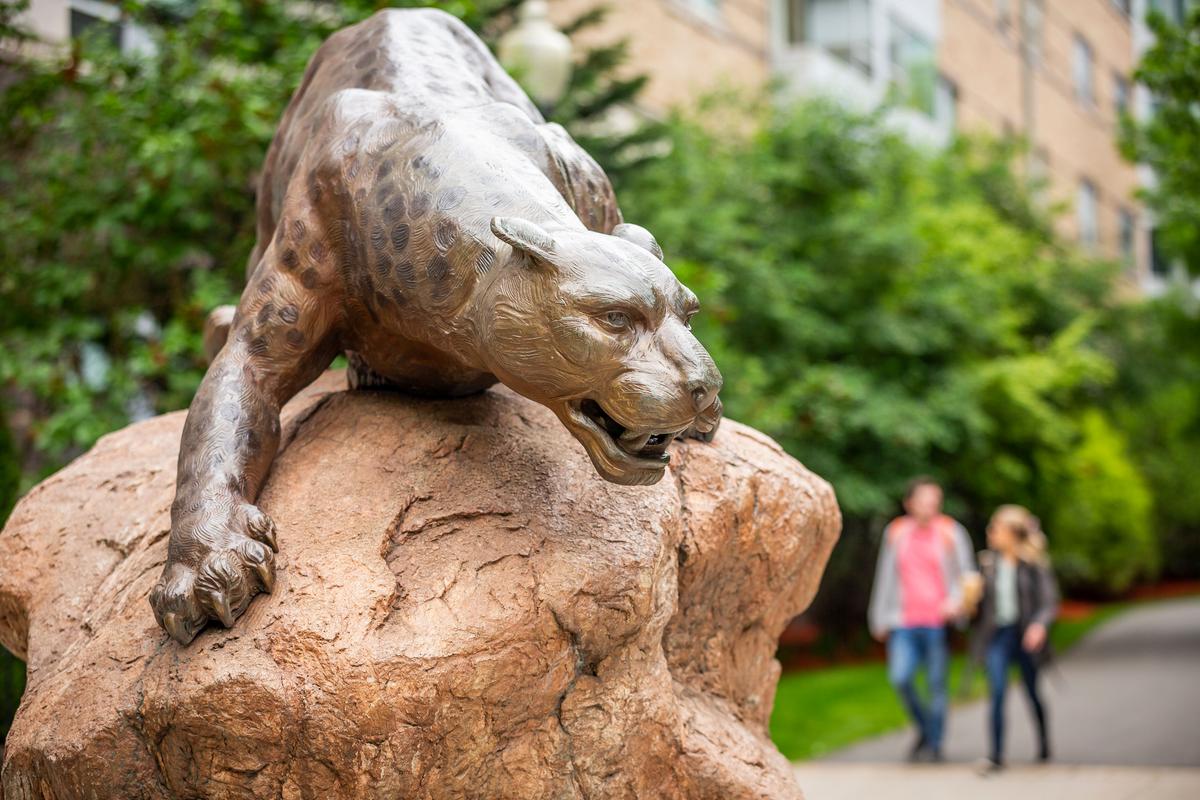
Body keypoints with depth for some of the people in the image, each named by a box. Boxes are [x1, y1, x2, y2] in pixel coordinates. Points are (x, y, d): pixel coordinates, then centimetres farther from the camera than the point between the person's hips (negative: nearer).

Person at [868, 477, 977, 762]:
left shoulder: (950, 532, 3)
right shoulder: (896, 532, 10)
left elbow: (967, 574, 6)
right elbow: (886, 576, 17)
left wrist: (956, 600, -14)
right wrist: (880, 618, 18)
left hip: (938, 623, -2)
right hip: (904, 622, 2)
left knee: (936, 684, 1)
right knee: (900, 677, -14)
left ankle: (934, 744, 15)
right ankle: (924, 727, 11)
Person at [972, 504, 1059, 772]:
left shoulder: (1034, 564, -7)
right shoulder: (988, 561, 3)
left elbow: (1049, 601, -10)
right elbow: (981, 598, 8)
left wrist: (1040, 625, -27)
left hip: (1026, 635, -1)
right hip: (997, 634, 1)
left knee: (1031, 690, 14)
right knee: (997, 691, -12)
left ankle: (1044, 742, 39)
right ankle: (996, 754, -9)